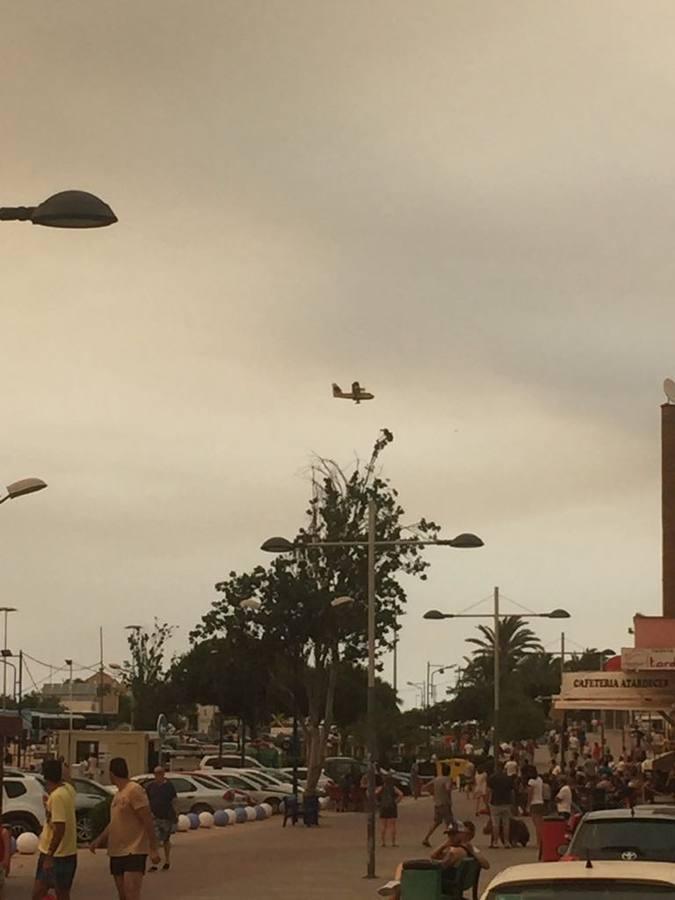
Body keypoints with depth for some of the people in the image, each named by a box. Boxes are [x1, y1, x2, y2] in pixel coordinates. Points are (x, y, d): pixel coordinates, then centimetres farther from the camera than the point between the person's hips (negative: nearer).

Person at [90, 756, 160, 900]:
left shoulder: (135, 790, -13)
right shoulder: (118, 794, 15)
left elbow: (148, 822, -15)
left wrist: (153, 850, -17)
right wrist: (98, 841, 13)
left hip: (134, 852, -9)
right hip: (116, 853, 9)